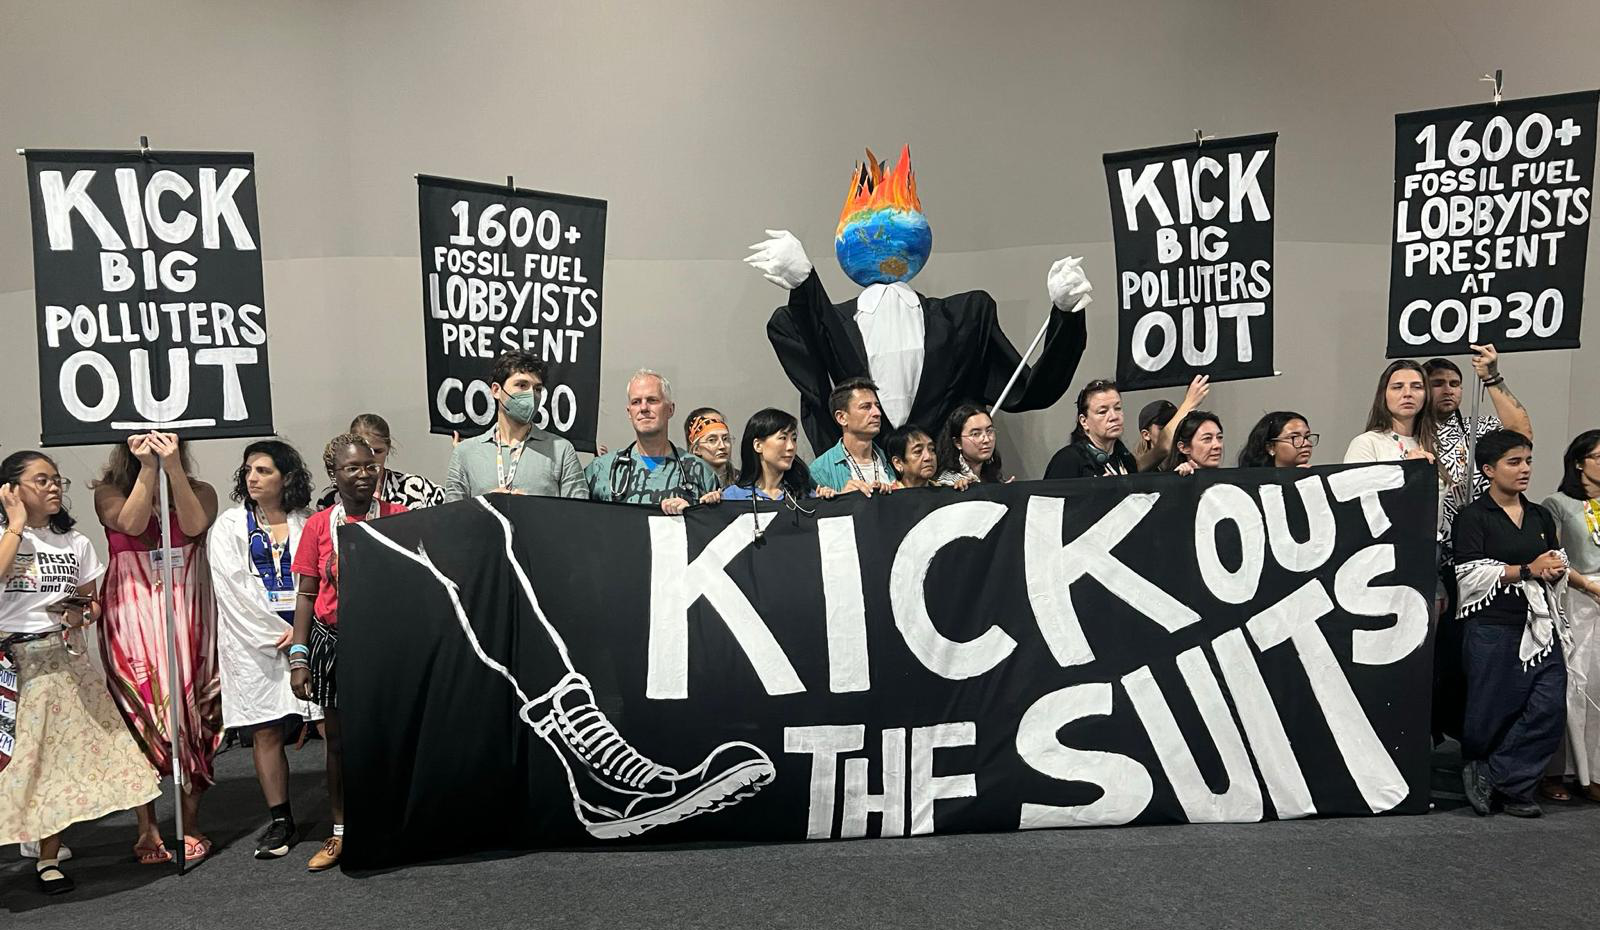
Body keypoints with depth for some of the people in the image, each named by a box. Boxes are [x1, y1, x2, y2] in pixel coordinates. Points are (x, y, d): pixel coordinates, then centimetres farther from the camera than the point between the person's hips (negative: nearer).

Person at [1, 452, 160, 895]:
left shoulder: (76, 543, 9)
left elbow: (93, 603, 16)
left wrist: (81, 613, -7)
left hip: (63, 658, 4)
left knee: (58, 756, 6)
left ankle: (48, 859, 17)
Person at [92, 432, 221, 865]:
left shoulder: (199, 490, 8)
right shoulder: (109, 492, 7)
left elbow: (195, 526, -12)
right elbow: (132, 524, -12)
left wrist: (173, 467, -17)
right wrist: (148, 468, -14)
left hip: (188, 617, 1)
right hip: (132, 619, 0)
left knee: (190, 714, 1)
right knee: (141, 716, -2)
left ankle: (190, 825, 10)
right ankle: (147, 828, 8)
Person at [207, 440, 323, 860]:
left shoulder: (307, 524, 8)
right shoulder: (229, 526, 8)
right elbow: (235, 589, -2)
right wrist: (277, 633, -8)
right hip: (254, 642, 0)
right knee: (266, 731, 3)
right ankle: (279, 820, 13)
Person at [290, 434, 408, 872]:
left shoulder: (399, 516, -1)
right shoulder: (318, 525, 1)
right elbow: (306, 595, 4)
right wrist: (299, 659, -1)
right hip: (334, 642, 1)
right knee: (339, 739, 11)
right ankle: (341, 832, 25)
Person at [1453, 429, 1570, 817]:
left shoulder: (1541, 517, 15)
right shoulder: (1474, 517, -4)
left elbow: (1559, 568, 20)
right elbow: (1471, 575, -12)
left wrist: (1555, 569, -3)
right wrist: (1528, 570, -14)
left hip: (1541, 628, 6)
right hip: (1493, 629, -6)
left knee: (1550, 708, -5)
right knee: (1492, 712, 1)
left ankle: (1495, 776, 6)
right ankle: (1510, 786, 22)